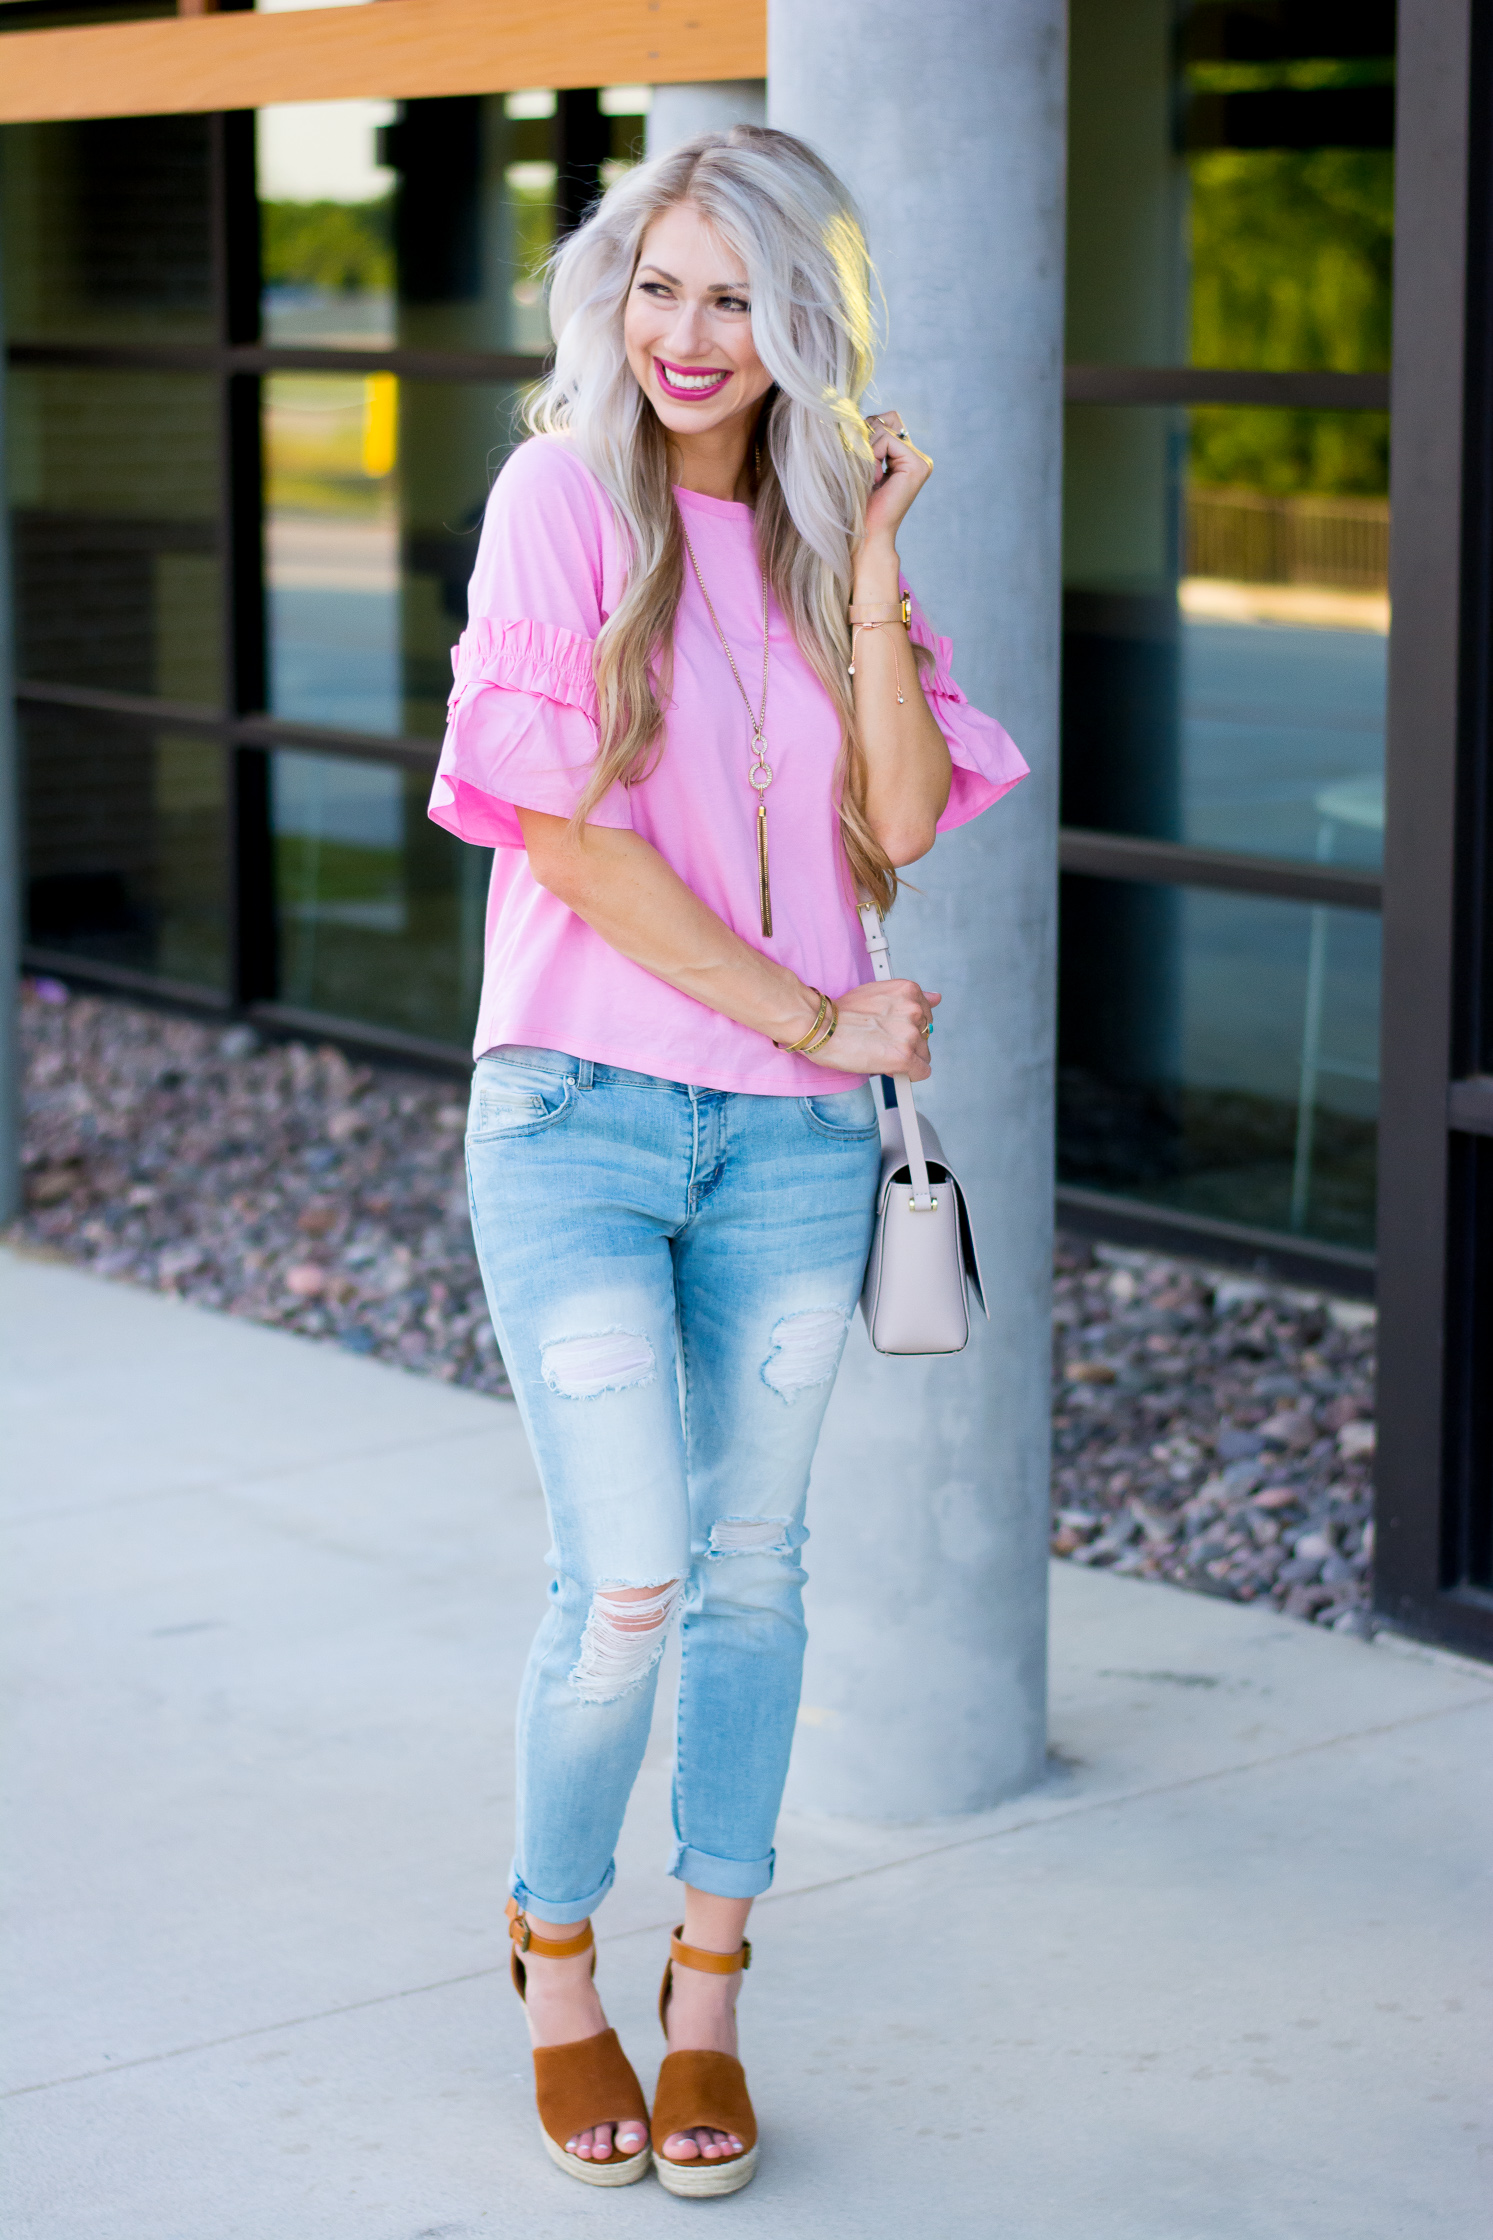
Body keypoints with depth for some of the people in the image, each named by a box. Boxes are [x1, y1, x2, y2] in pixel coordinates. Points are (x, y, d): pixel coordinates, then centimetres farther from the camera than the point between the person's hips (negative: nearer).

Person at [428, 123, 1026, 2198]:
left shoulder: (827, 528, 9)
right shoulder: (564, 498, -4)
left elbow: (901, 826, -1)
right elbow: (568, 830, -11)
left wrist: (870, 563, -7)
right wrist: (816, 1015, -9)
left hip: (793, 1136, 4)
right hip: (582, 1111, -4)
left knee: (752, 1565, 8)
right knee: (627, 1582, -8)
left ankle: (708, 2000, 23)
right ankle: (557, 1959, 18)